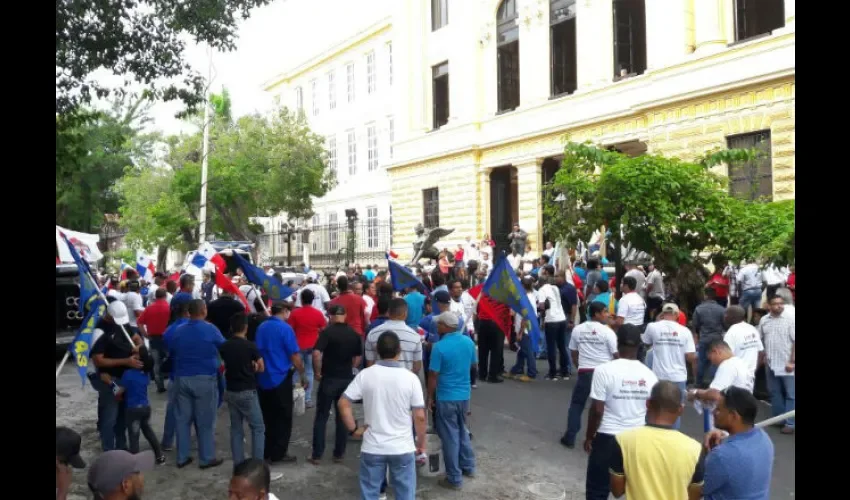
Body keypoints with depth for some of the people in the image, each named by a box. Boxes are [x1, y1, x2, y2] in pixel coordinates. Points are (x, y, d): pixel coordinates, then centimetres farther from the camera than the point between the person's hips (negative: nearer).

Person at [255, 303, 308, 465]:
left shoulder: (261, 327, 4)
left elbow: (258, 351, 14)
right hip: (280, 379, -6)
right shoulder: (285, 328, -15)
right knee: (283, 418, 5)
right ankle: (278, 454, 9)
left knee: (268, 417, 16)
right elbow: (295, 356, -15)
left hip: (263, 379, 6)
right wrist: (303, 375, -4)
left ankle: (267, 452, 24)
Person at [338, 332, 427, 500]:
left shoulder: (365, 375, -8)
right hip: (402, 448, 0)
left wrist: (353, 429, 2)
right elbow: (420, 417, -8)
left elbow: (343, 403, -10)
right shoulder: (411, 378, -10)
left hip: (372, 448, 1)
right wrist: (421, 443, 5)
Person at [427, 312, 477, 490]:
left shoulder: (439, 347, -20)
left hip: (446, 397, -6)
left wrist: (430, 397, -3)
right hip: (465, 394, 6)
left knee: (450, 436, 5)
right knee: (462, 431, 24)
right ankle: (468, 467, 35)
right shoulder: (469, 342, -3)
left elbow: (433, 376, -16)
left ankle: (454, 478, 13)